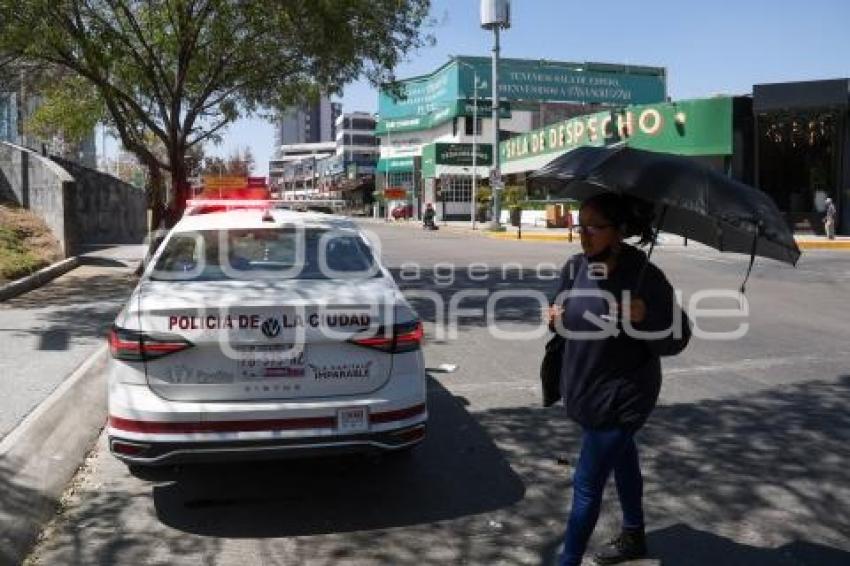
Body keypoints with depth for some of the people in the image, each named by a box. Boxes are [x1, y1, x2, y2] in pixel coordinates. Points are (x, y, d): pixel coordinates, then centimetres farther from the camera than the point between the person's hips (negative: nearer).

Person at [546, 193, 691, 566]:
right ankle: (633, 536, 51)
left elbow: (677, 340, -15)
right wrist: (556, 319, -11)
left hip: (621, 396, -7)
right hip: (583, 389, 7)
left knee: (587, 485, -2)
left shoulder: (645, 277, -21)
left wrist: (643, 319, -34)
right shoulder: (574, 268, -4)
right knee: (621, 458, 27)